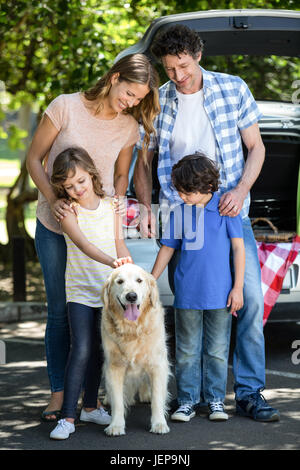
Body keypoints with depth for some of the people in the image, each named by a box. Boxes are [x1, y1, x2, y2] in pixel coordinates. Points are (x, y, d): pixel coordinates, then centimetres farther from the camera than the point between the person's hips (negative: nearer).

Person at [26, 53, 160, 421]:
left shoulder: (129, 127, 1)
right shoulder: (66, 107, -9)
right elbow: (34, 159, -5)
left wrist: (115, 202, -6)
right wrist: (52, 199, -19)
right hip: (55, 224, -2)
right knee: (60, 310, 0)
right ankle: (58, 393, 9)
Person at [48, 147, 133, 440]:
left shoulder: (109, 206, 3)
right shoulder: (68, 211, -10)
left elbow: (119, 242, 7)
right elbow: (84, 244, -24)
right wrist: (111, 261, -39)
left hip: (109, 288, 4)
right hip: (80, 290, -4)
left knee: (97, 350, 13)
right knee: (81, 350, -13)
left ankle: (90, 406, 27)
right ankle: (68, 416, -11)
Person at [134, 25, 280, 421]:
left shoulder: (233, 89, 0)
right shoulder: (158, 104, 2)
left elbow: (256, 146, 5)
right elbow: (143, 161, 11)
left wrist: (241, 190, -12)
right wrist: (147, 208, -4)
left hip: (231, 214, 0)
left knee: (251, 299, -9)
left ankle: (250, 392, -1)